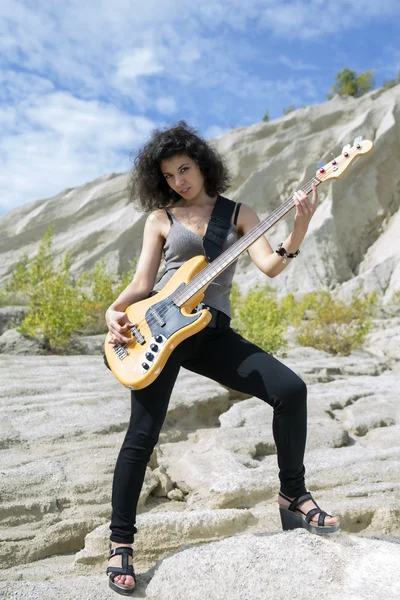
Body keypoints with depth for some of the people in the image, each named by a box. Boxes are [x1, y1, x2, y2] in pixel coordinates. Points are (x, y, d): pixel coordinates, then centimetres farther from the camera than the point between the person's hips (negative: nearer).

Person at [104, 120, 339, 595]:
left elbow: (271, 266, -3)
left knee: (290, 389, -15)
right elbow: (142, 282, 5)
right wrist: (114, 311, -14)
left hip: (214, 331, 1)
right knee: (143, 434, -5)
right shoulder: (160, 218, 9)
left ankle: (292, 496, 5)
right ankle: (120, 541, 12)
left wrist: (300, 227, -19)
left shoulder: (238, 212, 11)